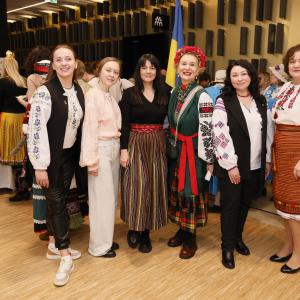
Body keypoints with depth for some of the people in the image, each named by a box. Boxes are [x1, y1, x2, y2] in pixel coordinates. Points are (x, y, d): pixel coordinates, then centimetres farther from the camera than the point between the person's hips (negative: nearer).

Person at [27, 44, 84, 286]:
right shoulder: (45, 92, -16)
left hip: (70, 153, 6)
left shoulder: (79, 91, 4)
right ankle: (65, 256, 10)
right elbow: (36, 129, -19)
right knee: (55, 201, 0)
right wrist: (40, 166, -20)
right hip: (50, 155, -5)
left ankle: (58, 243, 29)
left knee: (60, 200, 14)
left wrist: (82, 155, 11)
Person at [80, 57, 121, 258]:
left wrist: (119, 149, 6)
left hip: (114, 149, 8)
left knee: (111, 196, 14)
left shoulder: (111, 96, 12)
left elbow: (116, 126, 13)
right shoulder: (93, 94, -11)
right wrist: (92, 159, -18)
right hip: (101, 150, -8)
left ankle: (107, 238, 29)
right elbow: (89, 128, -16)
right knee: (102, 198, -1)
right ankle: (99, 245, 14)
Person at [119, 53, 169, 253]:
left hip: (158, 146, 3)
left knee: (153, 188, 5)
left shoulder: (164, 94, 7)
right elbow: (124, 124, -4)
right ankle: (134, 228, 13)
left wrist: (167, 145, 0)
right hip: (136, 145, -3)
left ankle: (146, 233, 17)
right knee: (136, 187, -8)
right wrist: (124, 149, -11)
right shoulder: (129, 94, -1)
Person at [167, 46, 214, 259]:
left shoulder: (202, 97, -16)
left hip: (193, 151, -6)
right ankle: (182, 230, 32)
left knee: (191, 192, 3)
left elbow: (206, 131, -16)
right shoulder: (174, 92, 5)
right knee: (176, 189, 14)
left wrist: (209, 160, -14)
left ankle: (190, 238, 20)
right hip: (175, 149, 7)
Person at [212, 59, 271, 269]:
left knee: (245, 204, 16)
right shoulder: (224, 102, -8)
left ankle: (238, 238, 36)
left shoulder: (261, 101, 8)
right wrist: (231, 165, -17)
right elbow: (220, 135, -14)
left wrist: (267, 159, 8)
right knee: (230, 205, 4)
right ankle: (227, 247, 19)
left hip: (255, 165, 5)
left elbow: (266, 131, 11)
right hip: (232, 165, -5)